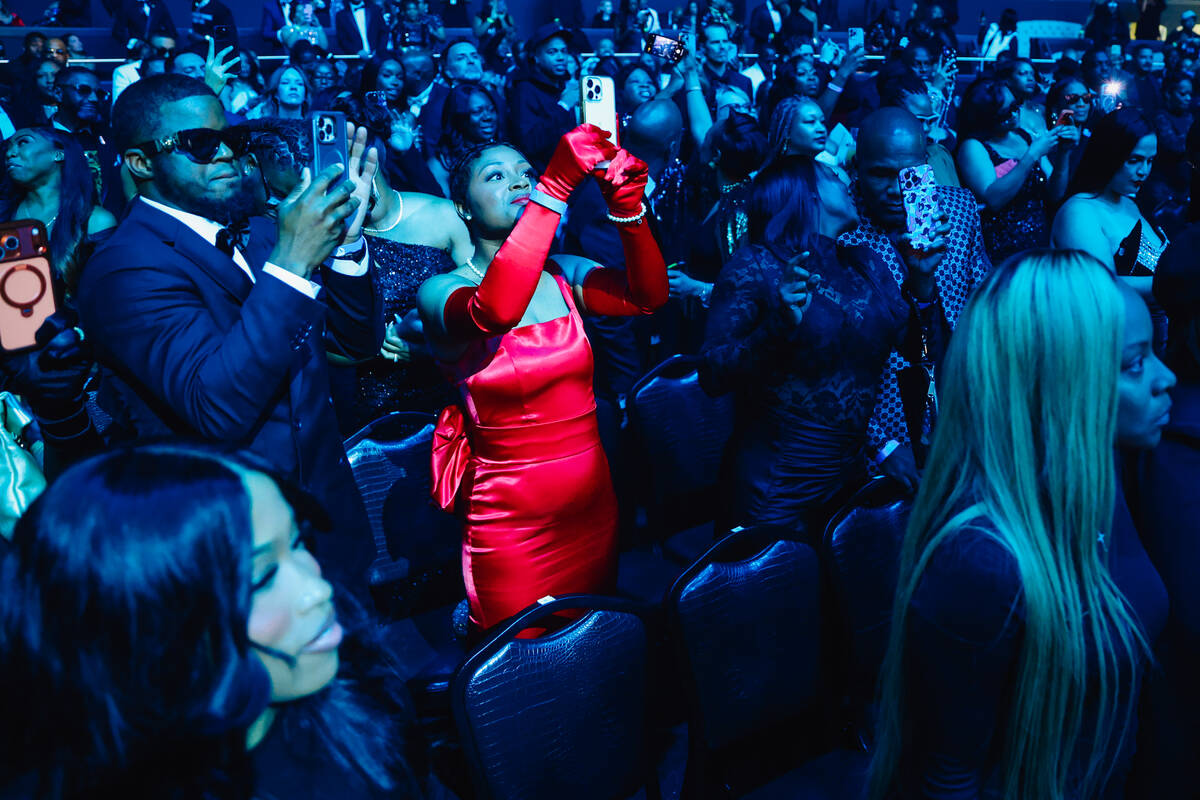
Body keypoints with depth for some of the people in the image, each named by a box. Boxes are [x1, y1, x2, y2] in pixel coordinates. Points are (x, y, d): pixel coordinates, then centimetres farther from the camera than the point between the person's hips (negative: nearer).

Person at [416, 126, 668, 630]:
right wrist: (557, 186, -39)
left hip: (593, 506, 5)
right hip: (511, 523, -4)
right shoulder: (441, 291, -12)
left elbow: (647, 296, -13)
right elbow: (493, 312, -35)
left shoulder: (562, 276, 3)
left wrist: (627, 205, -29)